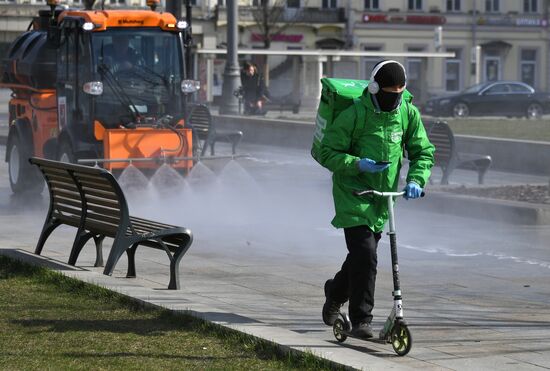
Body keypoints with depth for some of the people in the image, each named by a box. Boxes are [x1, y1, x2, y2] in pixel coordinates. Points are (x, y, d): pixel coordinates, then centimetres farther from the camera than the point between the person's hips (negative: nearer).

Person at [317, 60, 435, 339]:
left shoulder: (408, 114, -1)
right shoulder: (354, 115, -15)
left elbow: (423, 151, 6)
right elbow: (327, 153, -11)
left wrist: (415, 180, -11)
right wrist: (358, 164, -26)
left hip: (383, 196, 5)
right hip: (353, 193, -5)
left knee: (363, 255, 15)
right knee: (365, 254, -16)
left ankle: (336, 292, 43)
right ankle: (361, 320, -8)